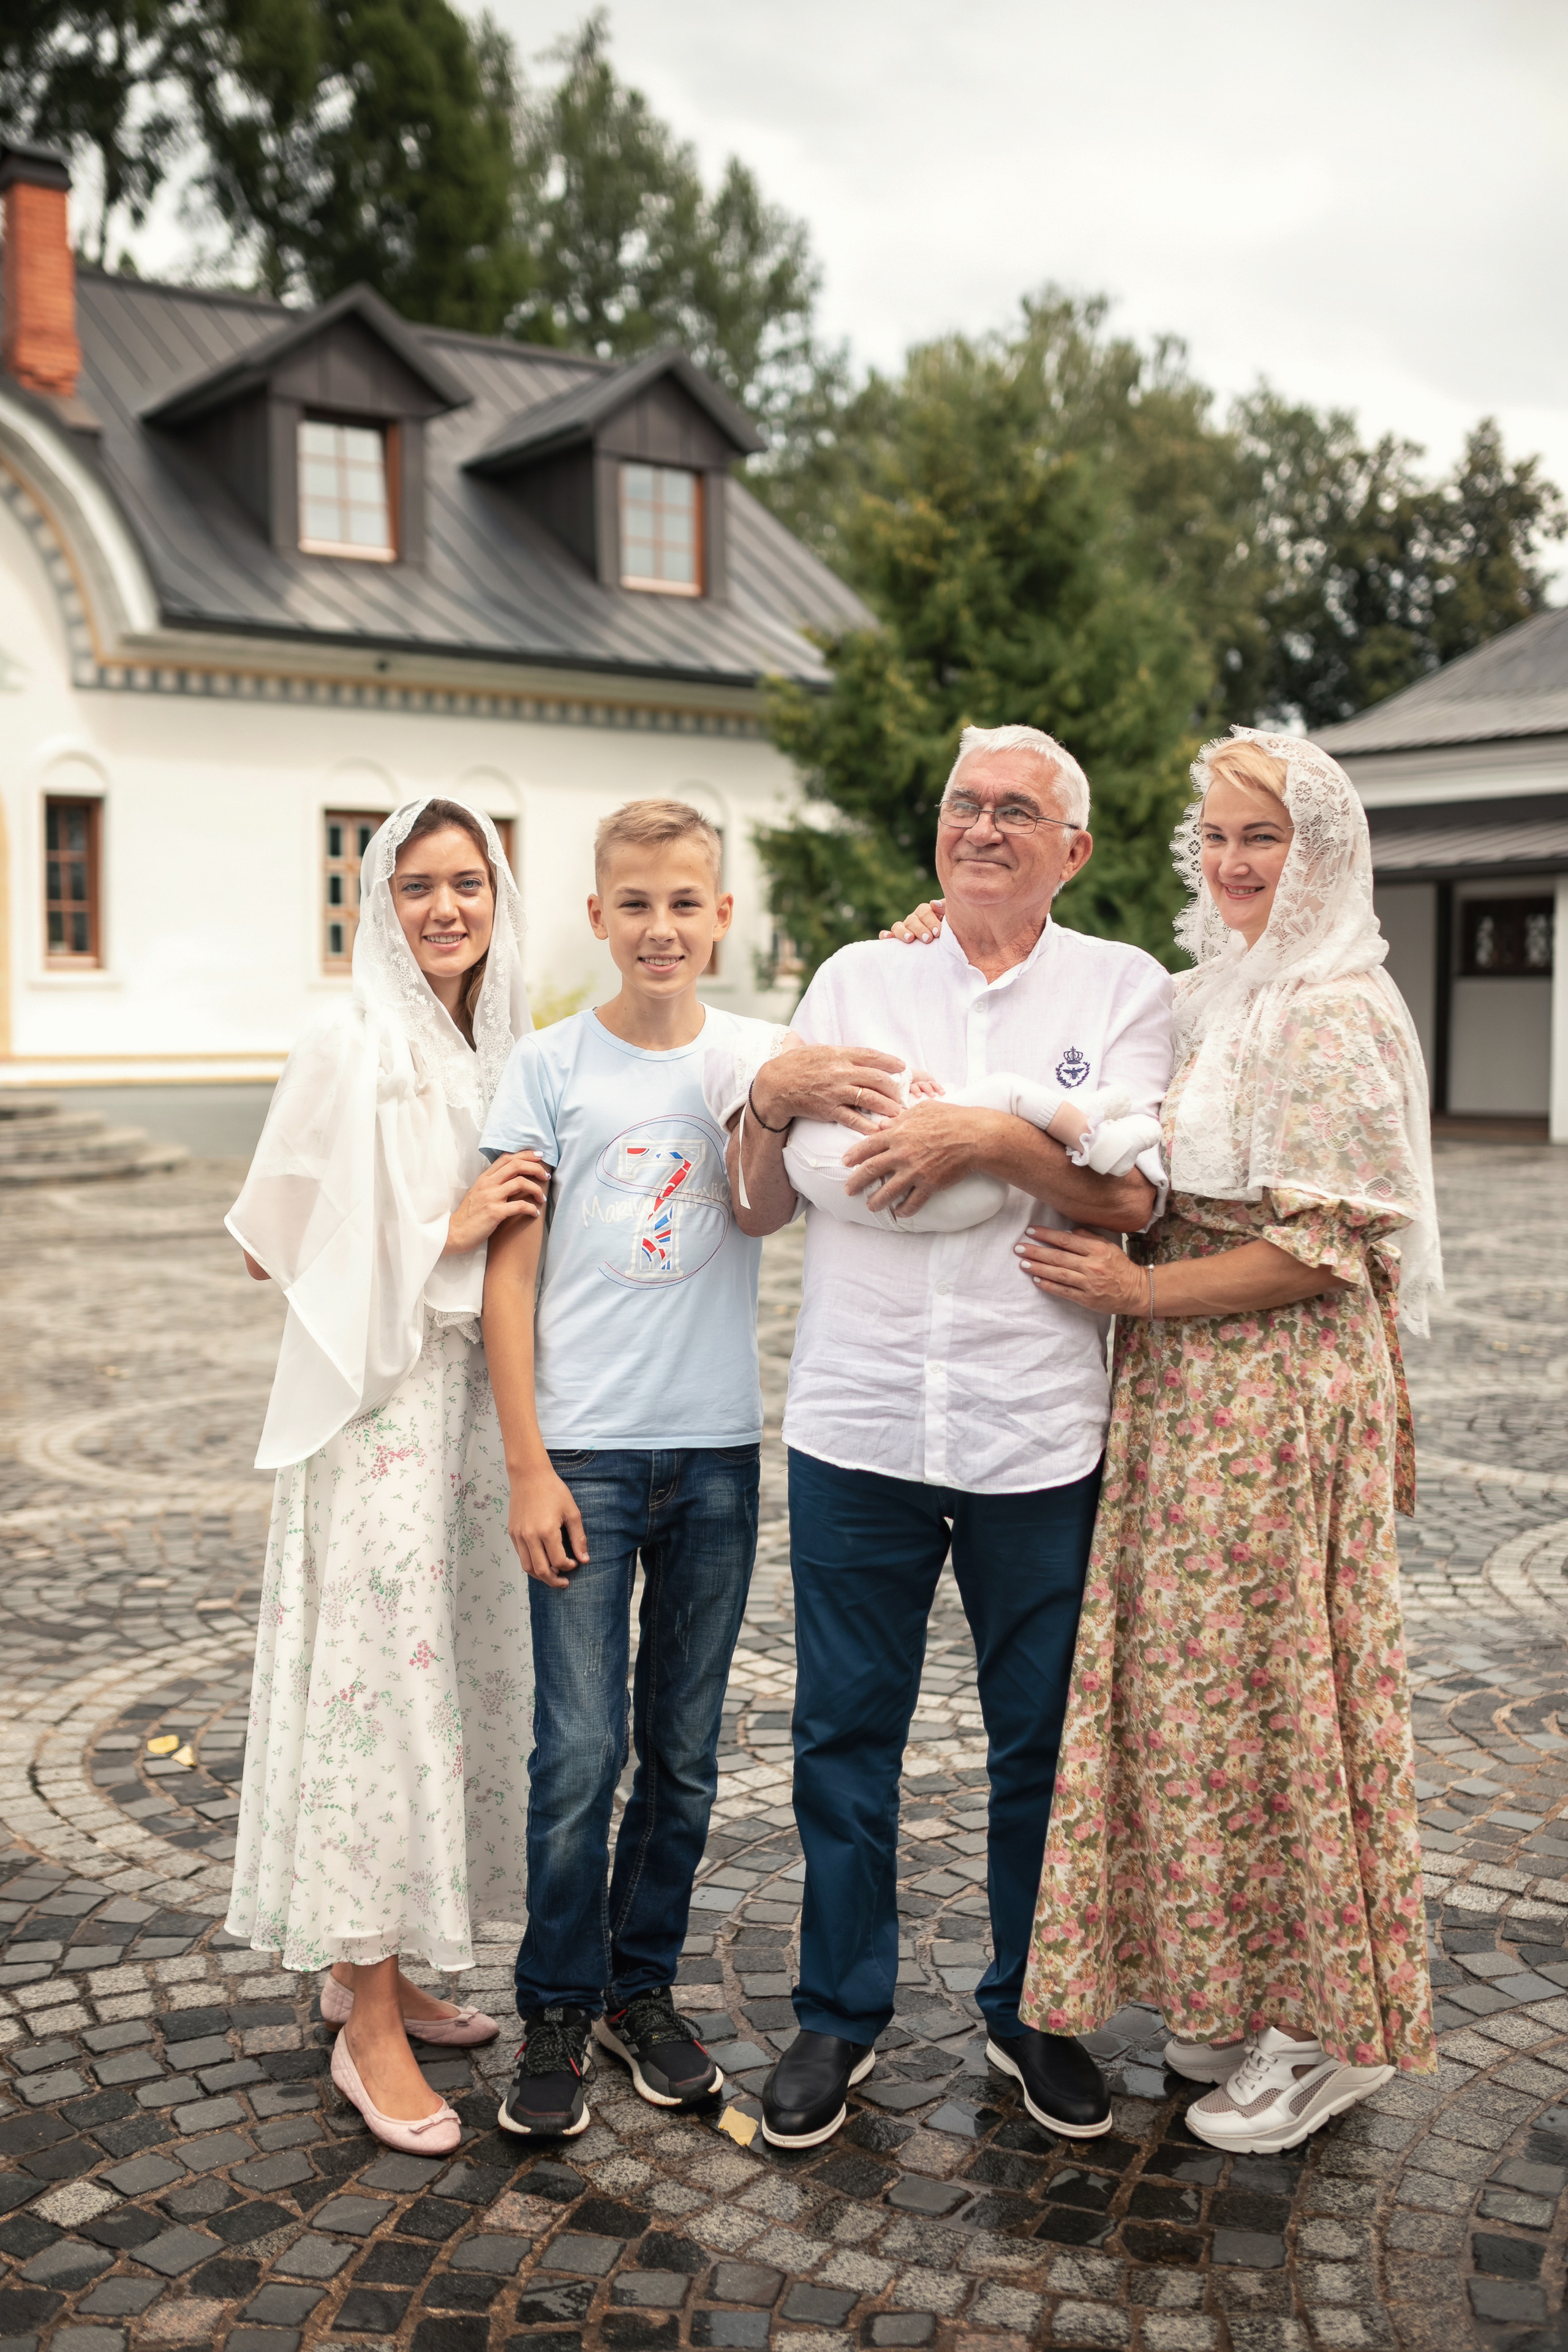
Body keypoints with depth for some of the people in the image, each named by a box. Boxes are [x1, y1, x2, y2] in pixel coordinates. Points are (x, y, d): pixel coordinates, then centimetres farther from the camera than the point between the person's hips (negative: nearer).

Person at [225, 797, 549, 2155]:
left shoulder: (504, 1053, 11)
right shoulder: (351, 1052, -8)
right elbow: (271, 1243, -8)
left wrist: (512, 1228, 3)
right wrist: (445, 1233, -13)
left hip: (475, 1393, 7)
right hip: (378, 1398, -7)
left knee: (457, 1672, 12)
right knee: (382, 1680, -4)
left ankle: (372, 1968, 28)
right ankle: (370, 2029, 8)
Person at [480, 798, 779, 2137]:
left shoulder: (760, 1056, 6)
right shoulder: (551, 1064, -1)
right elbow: (510, 1274, -1)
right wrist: (528, 1465, -6)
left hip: (718, 1448, 2)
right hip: (585, 1449, -2)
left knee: (685, 1748, 11)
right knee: (580, 1750, -1)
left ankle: (643, 1987, 27)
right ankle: (558, 2012, 16)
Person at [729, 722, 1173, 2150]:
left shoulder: (1123, 991, 4)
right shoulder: (856, 980, 9)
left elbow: (1131, 1201, -7)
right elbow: (760, 1210, 8)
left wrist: (991, 1136, -19)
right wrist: (774, 1094, -10)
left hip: (1039, 1436, -1)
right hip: (858, 1427, 1)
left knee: (1042, 1740, 11)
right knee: (845, 1736, 9)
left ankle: (1032, 2011, 32)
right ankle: (841, 2012, 28)